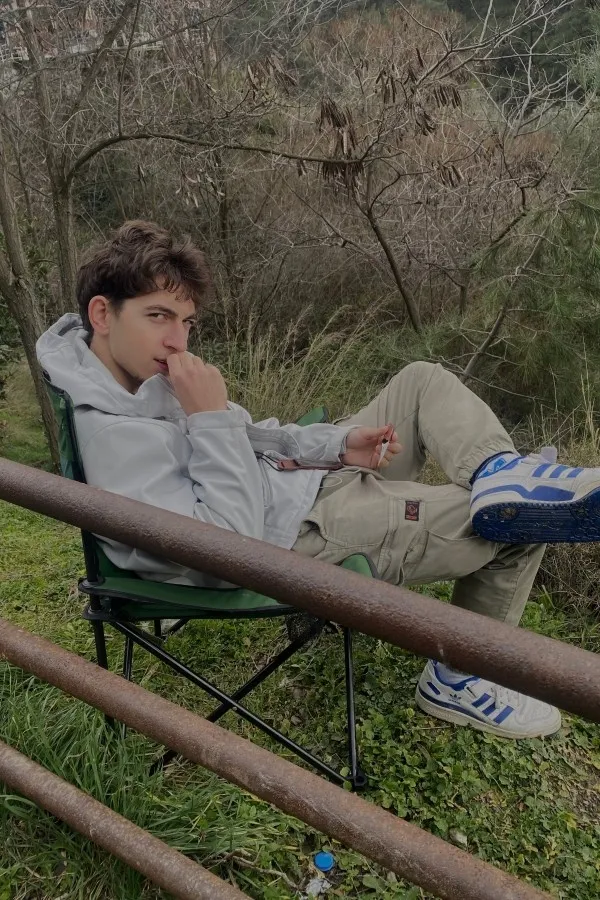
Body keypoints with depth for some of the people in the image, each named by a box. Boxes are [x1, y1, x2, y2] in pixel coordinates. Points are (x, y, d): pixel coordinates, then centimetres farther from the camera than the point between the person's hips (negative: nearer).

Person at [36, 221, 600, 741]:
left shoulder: (136, 368, 3)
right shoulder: (110, 434, -27)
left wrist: (338, 444, -3)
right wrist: (209, 416, -28)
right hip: (305, 536, -10)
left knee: (423, 381, 9)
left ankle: (502, 475, -11)